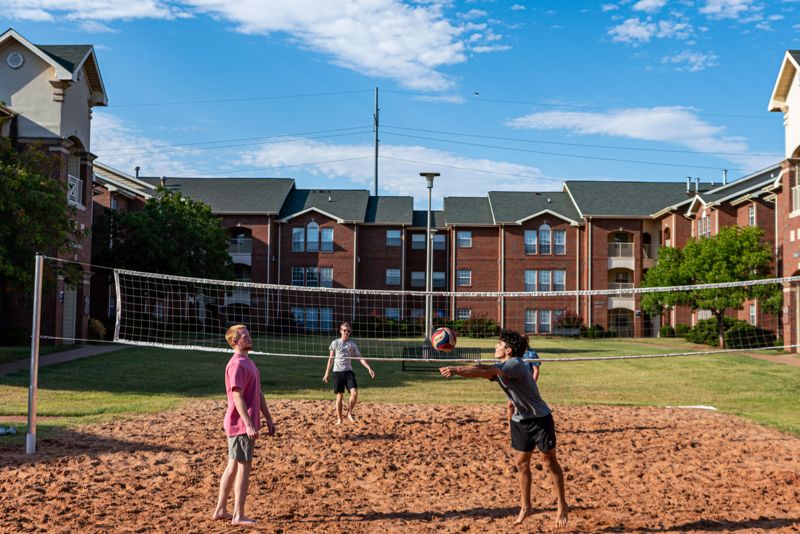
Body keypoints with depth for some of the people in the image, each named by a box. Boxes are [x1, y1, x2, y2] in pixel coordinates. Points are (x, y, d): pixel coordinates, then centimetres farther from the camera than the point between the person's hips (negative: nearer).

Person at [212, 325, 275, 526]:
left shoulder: (249, 363, 16)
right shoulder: (236, 364, -15)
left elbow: (258, 393, 19)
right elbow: (237, 397, -22)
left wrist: (268, 418, 18)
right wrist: (248, 424, -26)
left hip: (246, 424, 9)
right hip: (241, 424, -9)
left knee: (233, 466, 14)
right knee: (244, 466, -4)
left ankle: (221, 510, 22)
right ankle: (238, 515, 2)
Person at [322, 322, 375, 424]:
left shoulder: (353, 345, 7)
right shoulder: (335, 343, 3)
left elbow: (360, 358, 4)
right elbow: (331, 358, 8)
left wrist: (369, 369, -8)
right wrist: (327, 373, 5)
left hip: (348, 371, 1)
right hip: (337, 372, -1)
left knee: (354, 393, -16)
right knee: (339, 396, 1)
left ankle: (349, 413, 5)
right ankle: (339, 419, 14)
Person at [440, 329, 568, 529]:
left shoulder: (516, 364, -25)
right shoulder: (499, 368, 2)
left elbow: (486, 371, -36)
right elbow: (479, 370, -12)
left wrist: (456, 370, -41)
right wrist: (455, 370, -30)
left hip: (540, 419, -8)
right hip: (520, 420, 8)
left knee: (550, 462, 3)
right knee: (522, 463, 10)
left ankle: (562, 506, 15)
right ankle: (525, 506, 21)